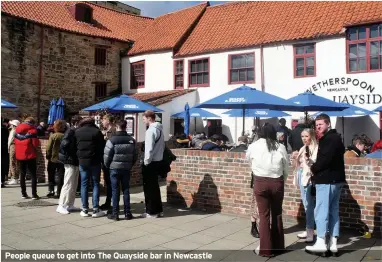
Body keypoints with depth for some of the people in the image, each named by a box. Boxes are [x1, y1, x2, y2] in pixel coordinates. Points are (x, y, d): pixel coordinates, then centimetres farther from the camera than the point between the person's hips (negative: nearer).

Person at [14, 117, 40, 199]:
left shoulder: (17, 130, 7)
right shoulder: (32, 130, -11)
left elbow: (15, 142, 12)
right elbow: (36, 143, -15)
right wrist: (38, 142, 3)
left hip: (20, 155, 5)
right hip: (30, 155, -5)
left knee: (22, 174, 13)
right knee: (33, 174, 1)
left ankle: (23, 193, 15)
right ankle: (34, 194, -3)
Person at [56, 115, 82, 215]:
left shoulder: (75, 132, 12)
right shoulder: (70, 132, -14)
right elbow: (64, 145, -25)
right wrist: (68, 157, -16)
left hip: (75, 162, 9)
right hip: (70, 162, -9)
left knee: (74, 185, 13)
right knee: (68, 184, -5)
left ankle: (70, 205, 21)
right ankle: (61, 206, 3)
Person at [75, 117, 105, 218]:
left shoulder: (77, 132, 3)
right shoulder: (97, 132, -7)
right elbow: (102, 147, -5)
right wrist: (101, 159, 6)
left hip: (82, 161, 3)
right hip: (95, 161, -2)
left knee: (84, 185, 8)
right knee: (95, 184, 4)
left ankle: (85, 209, 9)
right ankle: (95, 209, 3)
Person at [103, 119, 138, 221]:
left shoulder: (112, 140, -10)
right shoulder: (131, 140, 3)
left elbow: (107, 155, -9)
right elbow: (135, 155, 6)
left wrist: (107, 165, 7)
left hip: (114, 168, -3)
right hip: (126, 169, 3)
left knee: (115, 191, 3)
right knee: (126, 190, 10)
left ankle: (115, 213, 6)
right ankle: (127, 213, 13)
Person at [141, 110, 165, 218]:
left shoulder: (151, 130, -17)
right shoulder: (160, 129, 12)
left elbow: (149, 149, -21)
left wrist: (146, 161, -13)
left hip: (150, 163, -9)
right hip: (158, 161, 9)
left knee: (149, 188, 0)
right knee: (155, 186, 16)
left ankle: (151, 212, 7)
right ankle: (158, 210, 22)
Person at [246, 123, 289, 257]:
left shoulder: (253, 146, -3)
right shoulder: (281, 147, -2)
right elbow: (286, 169, 5)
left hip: (260, 182, -1)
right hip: (277, 182, 2)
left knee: (264, 215, 6)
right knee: (277, 214, 15)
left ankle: (265, 249, 12)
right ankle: (278, 247, 26)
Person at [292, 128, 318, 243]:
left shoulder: (316, 148, -10)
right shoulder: (303, 148, 17)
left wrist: (309, 159, -33)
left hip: (309, 177, -9)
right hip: (302, 176, 9)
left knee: (309, 205, -10)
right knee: (306, 205, 14)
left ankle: (310, 232, -8)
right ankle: (309, 229, 23)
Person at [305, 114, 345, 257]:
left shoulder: (329, 139, -15)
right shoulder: (334, 137, 18)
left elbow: (325, 159, -24)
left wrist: (313, 168, -7)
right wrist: (316, 168, 4)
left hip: (327, 180, -11)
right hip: (335, 179, 11)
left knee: (321, 211, -4)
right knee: (333, 211, 11)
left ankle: (321, 243, 2)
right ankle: (333, 244, 17)